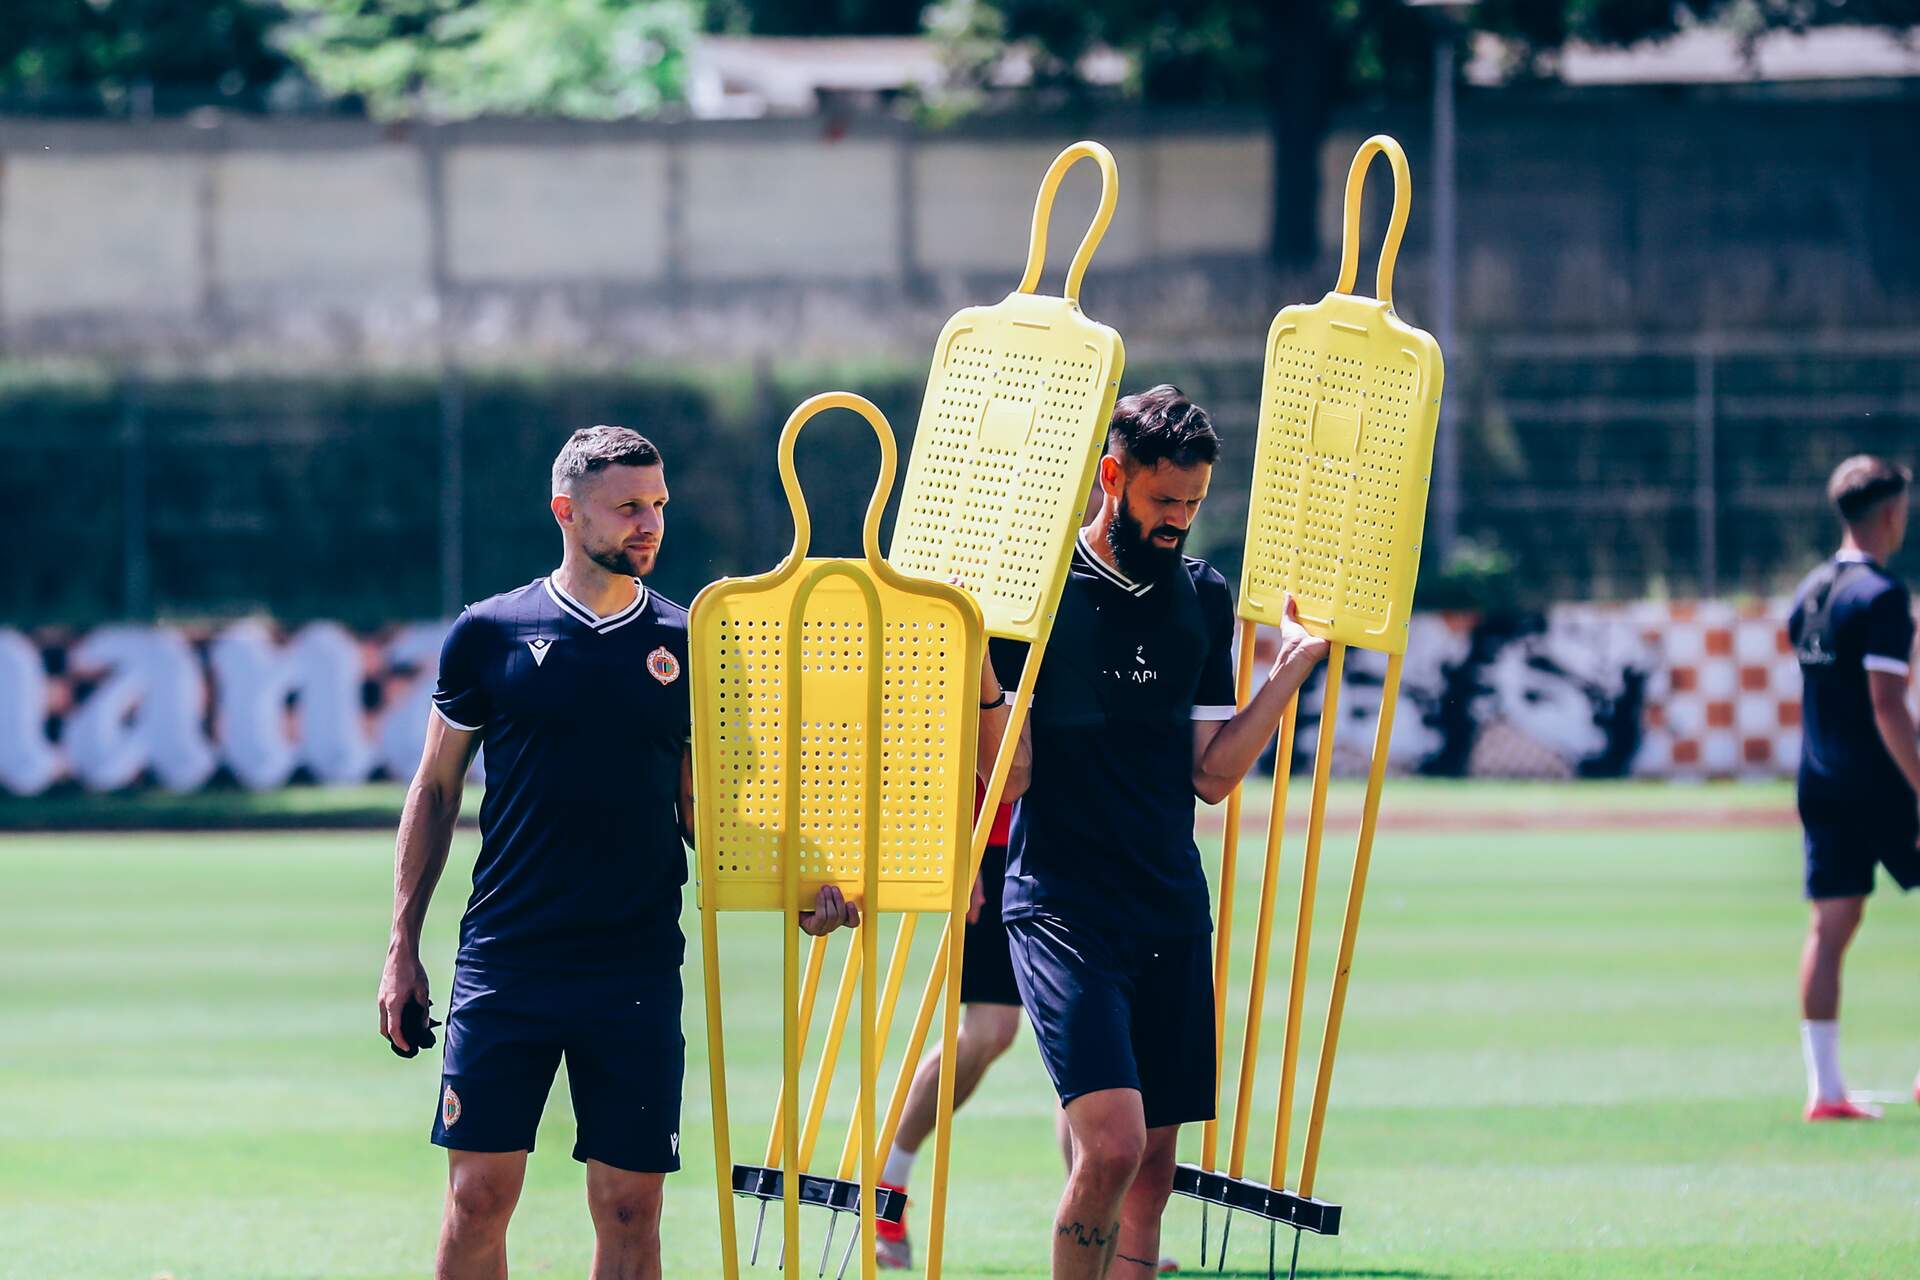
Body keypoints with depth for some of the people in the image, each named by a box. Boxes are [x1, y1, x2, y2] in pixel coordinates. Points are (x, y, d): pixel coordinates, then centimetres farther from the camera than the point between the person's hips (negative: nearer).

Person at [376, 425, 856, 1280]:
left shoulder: (685, 648, 6)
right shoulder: (491, 634, 2)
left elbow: (705, 811, 12)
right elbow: (435, 791, 9)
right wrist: (402, 949, 5)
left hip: (636, 975, 1)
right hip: (505, 965, -1)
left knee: (629, 1208, 1)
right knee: (479, 1195, -4)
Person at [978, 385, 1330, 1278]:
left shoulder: (1202, 599, 11)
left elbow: (1211, 773, 10)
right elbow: (1012, 773, -8)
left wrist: (1293, 668, 5)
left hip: (1172, 905, 6)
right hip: (1062, 900, -6)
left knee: (1152, 1166, 5)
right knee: (1112, 1143, -20)